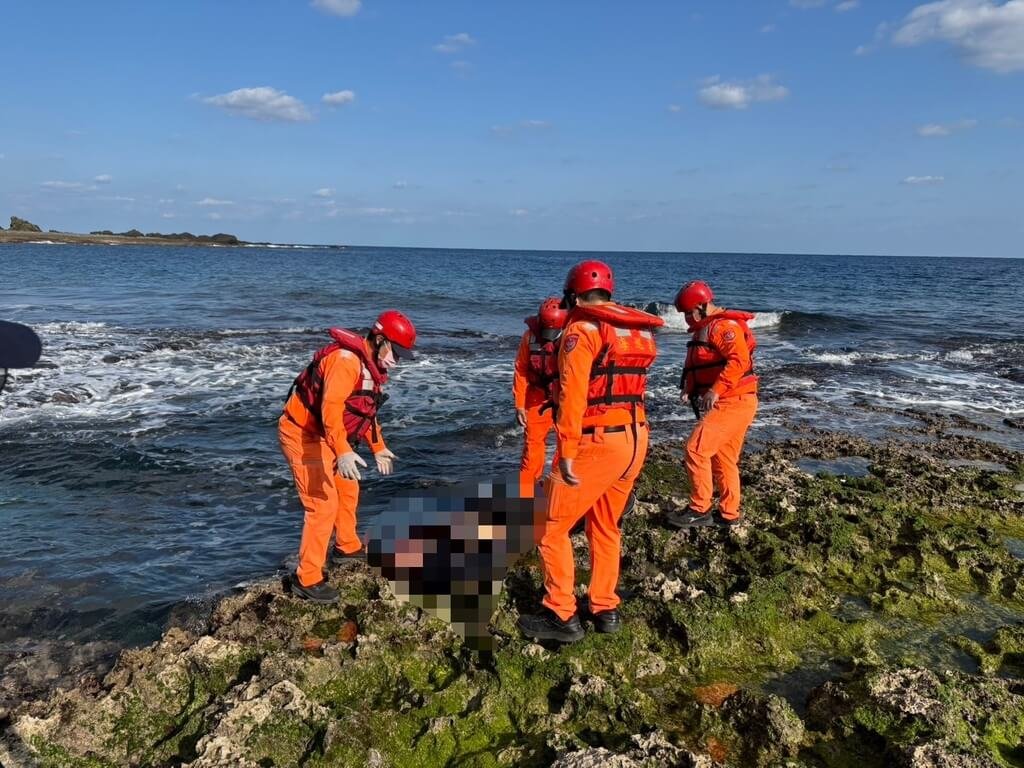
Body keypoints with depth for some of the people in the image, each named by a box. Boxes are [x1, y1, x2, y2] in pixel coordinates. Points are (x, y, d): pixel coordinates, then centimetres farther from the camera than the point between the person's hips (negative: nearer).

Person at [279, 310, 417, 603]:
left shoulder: (370, 365, 8)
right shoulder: (346, 359, -26)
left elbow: (367, 411, 20)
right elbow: (330, 407, -38)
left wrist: (379, 448, 23)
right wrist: (343, 452, -48)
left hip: (321, 435, 10)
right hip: (301, 434, -10)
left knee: (347, 489, 22)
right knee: (324, 503, -12)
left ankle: (347, 547, 43)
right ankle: (307, 579, -3)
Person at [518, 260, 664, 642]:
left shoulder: (582, 329, -10)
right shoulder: (640, 330, 13)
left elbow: (573, 395, -18)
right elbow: (629, 385, 13)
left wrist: (567, 453, -18)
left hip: (597, 443, -8)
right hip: (635, 439, 8)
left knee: (552, 527, 6)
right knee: (606, 528, 22)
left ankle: (561, 616, 10)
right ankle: (605, 609, 29)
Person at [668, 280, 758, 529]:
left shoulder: (723, 326, -14)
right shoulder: (704, 329, 17)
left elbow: (739, 361, -27)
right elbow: (699, 367, 20)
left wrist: (716, 390, -29)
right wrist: (689, 388, 3)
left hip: (733, 403, -10)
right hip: (725, 404, 10)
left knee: (696, 449, -12)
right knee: (724, 459, 14)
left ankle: (700, 510, -4)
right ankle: (729, 514, 23)